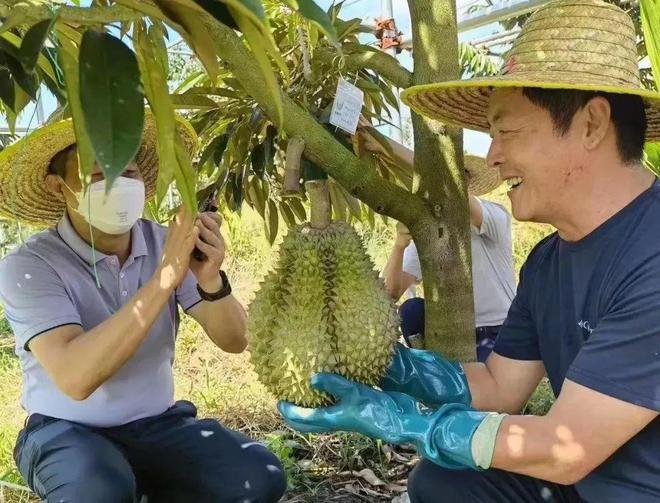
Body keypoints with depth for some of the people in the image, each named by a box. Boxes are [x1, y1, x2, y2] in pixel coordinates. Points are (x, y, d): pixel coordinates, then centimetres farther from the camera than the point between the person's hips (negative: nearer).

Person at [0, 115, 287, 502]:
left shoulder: (166, 243, -6)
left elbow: (233, 341, -8)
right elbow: (74, 378, -33)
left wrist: (211, 281, -30)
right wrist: (165, 277, -38)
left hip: (158, 423, 4)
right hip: (68, 431, -4)